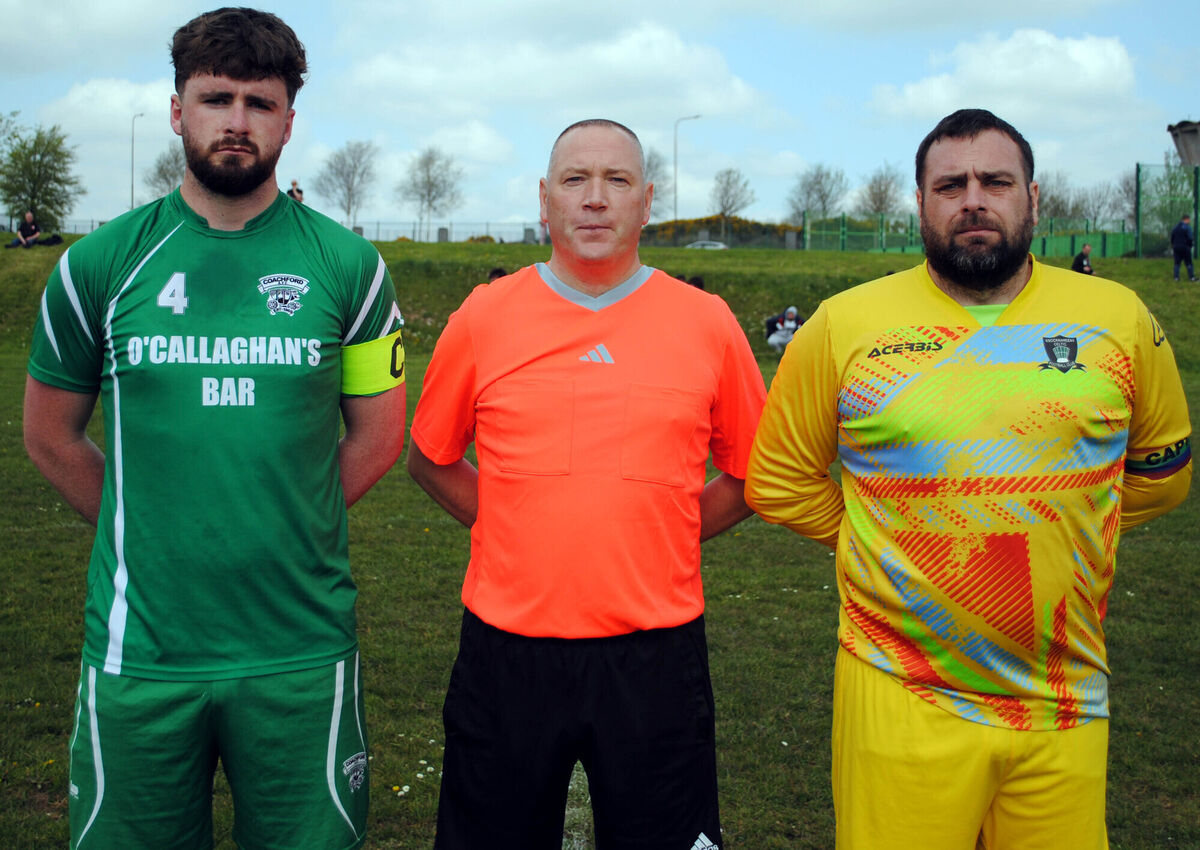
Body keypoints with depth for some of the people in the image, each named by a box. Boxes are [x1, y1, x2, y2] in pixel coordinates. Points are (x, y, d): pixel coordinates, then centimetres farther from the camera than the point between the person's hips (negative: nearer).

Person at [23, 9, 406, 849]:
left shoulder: (347, 264, 0)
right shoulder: (101, 263, 1)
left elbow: (380, 433, 7)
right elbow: (51, 435, 10)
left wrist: (284, 528, 2)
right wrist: (148, 535, 6)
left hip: (302, 646, 0)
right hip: (140, 647, 1)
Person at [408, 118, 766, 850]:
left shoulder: (707, 323, 0)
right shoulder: (483, 317, 0)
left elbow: (751, 475, 11)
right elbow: (431, 460, 12)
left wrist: (657, 535, 2)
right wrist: (519, 533, 3)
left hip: (656, 656, 0)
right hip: (508, 651, 1)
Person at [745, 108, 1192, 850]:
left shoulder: (1120, 320, 3)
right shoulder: (845, 326, -2)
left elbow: (1161, 470, 17)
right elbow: (779, 480, 6)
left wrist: (1054, 531, 10)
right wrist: (886, 545, 5)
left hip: (1067, 703, 2)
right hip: (902, 700, -2)